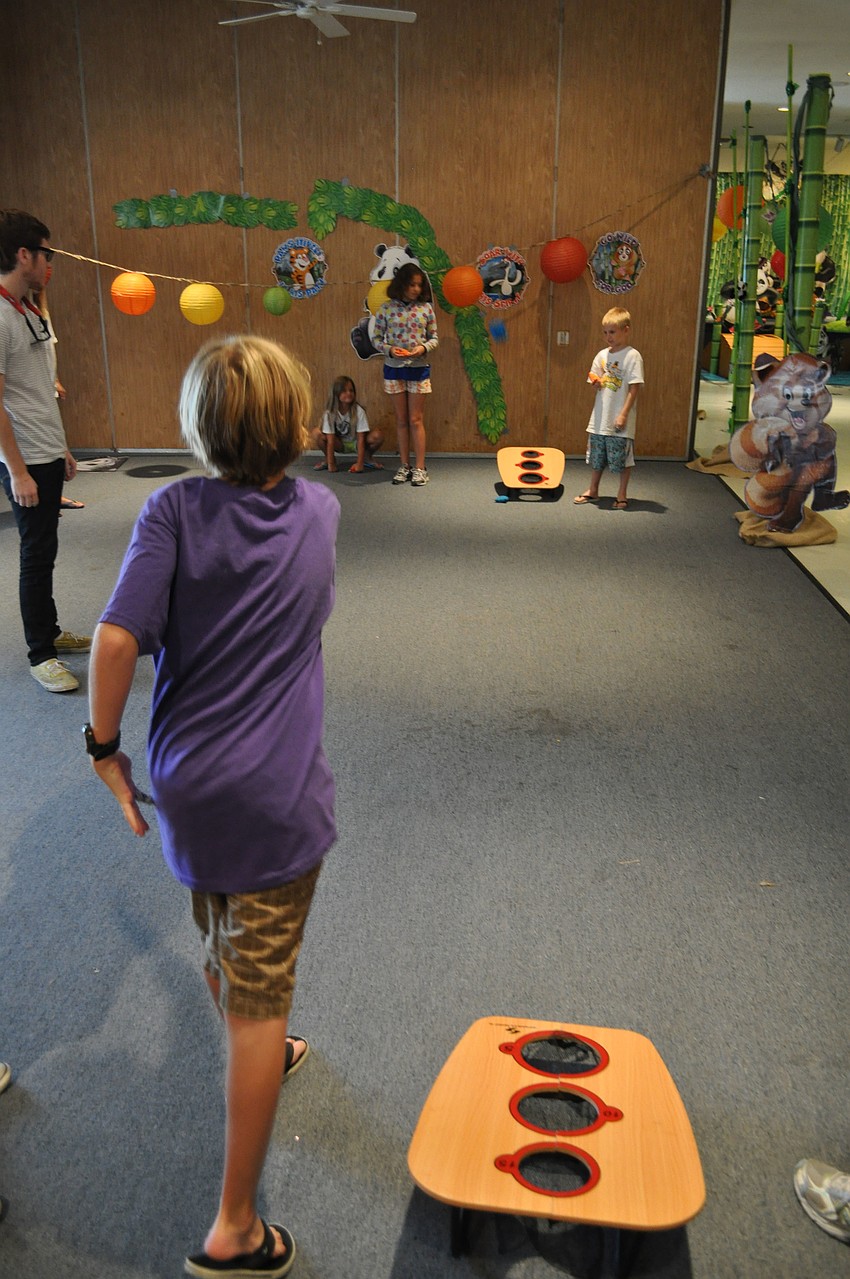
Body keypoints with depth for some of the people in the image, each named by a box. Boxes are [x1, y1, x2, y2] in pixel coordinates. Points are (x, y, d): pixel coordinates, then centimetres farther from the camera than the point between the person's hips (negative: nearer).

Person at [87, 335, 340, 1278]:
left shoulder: (174, 510, -10)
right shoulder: (318, 513, -2)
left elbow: (118, 636, -19)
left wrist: (104, 744, -7)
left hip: (185, 784, 2)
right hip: (276, 794, -1)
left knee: (222, 952, 26)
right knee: (259, 993, 6)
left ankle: (262, 1059, 55)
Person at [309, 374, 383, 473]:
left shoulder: (359, 411, -22)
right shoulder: (330, 413, -20)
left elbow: (361, 439, -23)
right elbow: (330, 440, -22)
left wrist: (360, 463, -29)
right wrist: (331, 464, -26)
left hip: (355, 443, 0)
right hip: (339, 444, 0)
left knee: (377, 436, -29)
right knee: (316, 434, -27)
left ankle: (367, 458, 3)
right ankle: (329, 459, 0)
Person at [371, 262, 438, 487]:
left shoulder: (425, 308, 0)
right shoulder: (386, 308, -2)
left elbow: (434, 338, 5)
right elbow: (376, 339, 3)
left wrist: (424, 348, -16)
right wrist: (389, 349, -16)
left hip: (418, 368, -1)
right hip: (394, 368, 1)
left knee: (416, 419, 1)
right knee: (401, 419, 8)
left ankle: (420, 468, 5)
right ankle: (404, 466, 16)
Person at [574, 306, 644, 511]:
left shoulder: (632, 356, -10)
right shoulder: (602, 355, 8)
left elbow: (634, 388, -13)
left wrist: (624, 414, -17)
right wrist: (596, 382, -9)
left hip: (620, 420, -6)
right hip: (600, 418, 6)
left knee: (622, 458, 3)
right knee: (596, 456, 15)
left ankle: (622, 494, 16)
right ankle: (592, 490, 28)